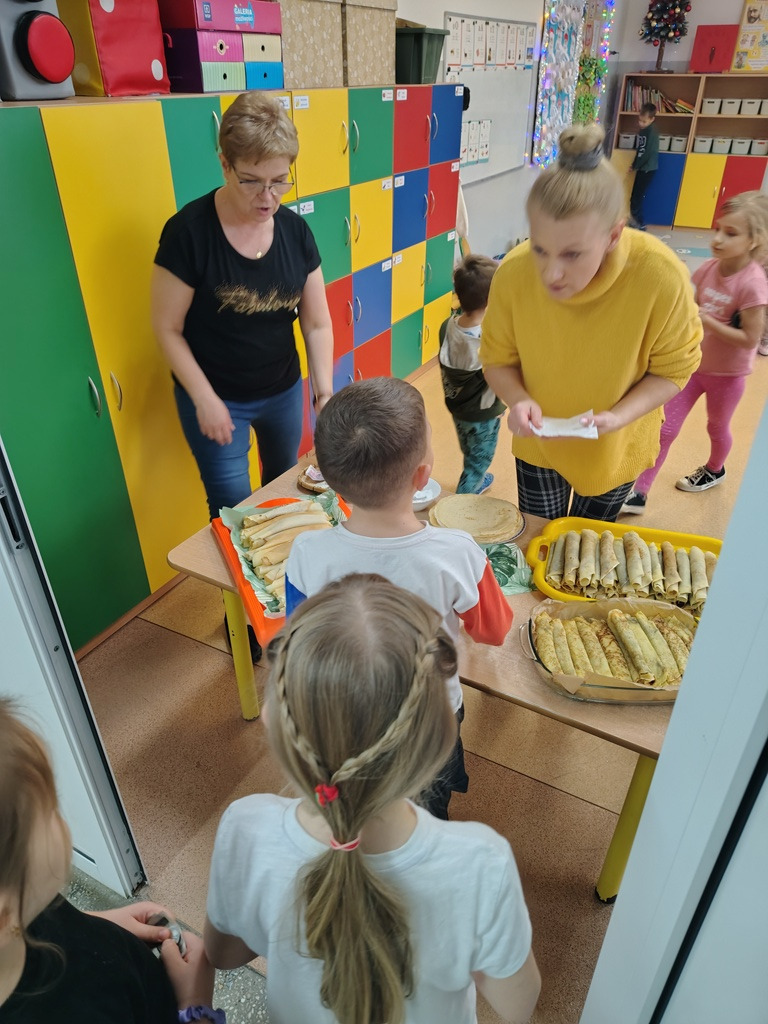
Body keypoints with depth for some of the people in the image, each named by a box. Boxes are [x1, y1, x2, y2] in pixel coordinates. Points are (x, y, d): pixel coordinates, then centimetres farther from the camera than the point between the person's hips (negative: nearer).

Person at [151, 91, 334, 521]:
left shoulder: (295, 230, -7)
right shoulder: (189, 231, -19)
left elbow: (317, 323, -4)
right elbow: (168, 328, -13)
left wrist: (325, 391, -14)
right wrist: (205, 399, -17)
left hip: (285, 391, 5)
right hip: (216, 397, -4)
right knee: (234, 506, 5)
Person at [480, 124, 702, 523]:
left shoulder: (660, 275, -30)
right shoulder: (513, 272, -27)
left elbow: (673, 369, -16)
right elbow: (497, 359, -11)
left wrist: (619, 416, -32)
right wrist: (518, 399, -31)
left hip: (615, 446, 0)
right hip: (538, 442, 1)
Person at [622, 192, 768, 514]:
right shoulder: (710, 267, -7)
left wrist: (706, 321, -28)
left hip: (727, 374, -4)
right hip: (693, 363, 5)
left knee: (717, 428, 21)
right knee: (665, 429, 3)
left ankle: (714, 470, 51)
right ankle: (638, 494, 9)